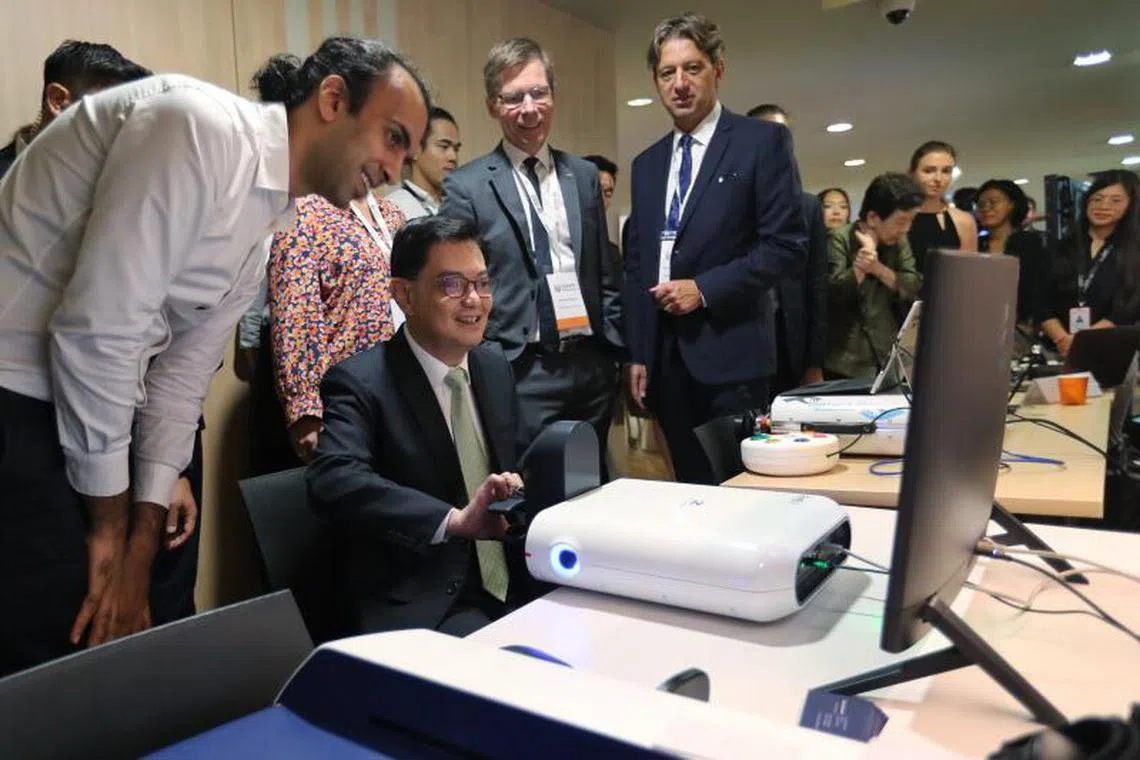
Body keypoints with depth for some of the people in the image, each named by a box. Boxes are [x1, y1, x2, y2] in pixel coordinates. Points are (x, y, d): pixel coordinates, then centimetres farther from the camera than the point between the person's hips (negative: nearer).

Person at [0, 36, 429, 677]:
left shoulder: (267, 218, 9)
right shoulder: (201, 127, -19)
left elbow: (183, 370, 9)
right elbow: (95, 330, -22)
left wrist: (141, 547, 5)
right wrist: (112, 528, -10)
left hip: (75, 403, 8)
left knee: (119, 642, 10)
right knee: (53, 661, -7)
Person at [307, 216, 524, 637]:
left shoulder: (495, 364, 10)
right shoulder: (360, 382, -11)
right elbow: (332, 480, -28)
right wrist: (455, 520, -38)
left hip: (514, 588, 7)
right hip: (421, 612, -7)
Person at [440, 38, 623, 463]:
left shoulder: (584, 175, 10)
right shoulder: (466, 187, -4)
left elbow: (605, 274, 13)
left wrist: (617, 353, 9)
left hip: (592, 366, 5)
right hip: (521, 374, -4)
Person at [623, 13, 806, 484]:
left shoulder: (762, 141, -1)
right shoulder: (646, 163, 15)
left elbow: (788, 247, -8)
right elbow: (636, 264, 14)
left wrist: (704, 288, -14)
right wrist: (637, 354, 8)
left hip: (730, 352, -5)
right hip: (665, 357, 5)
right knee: (690, 489, 10)